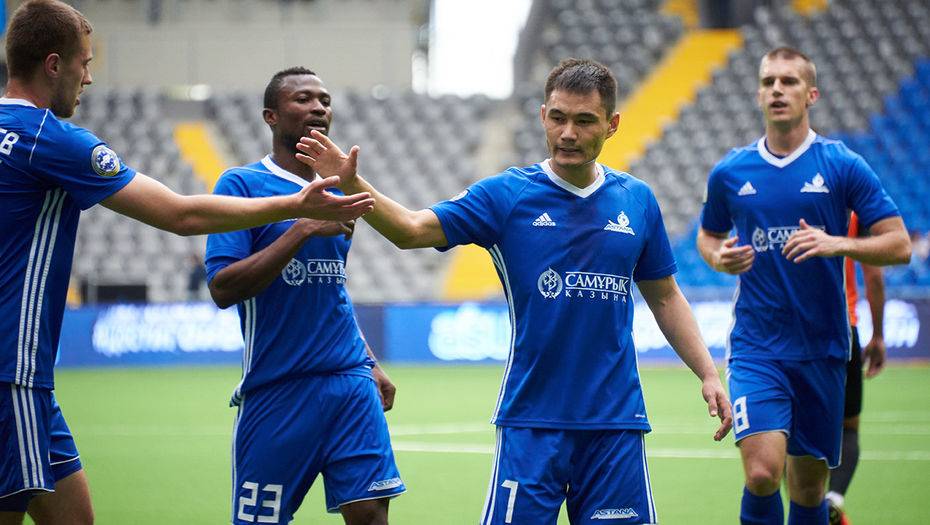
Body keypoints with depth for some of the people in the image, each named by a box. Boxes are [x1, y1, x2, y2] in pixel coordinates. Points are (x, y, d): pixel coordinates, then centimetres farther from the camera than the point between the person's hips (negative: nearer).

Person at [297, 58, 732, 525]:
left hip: (616, 420, 2)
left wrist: (707, 373, 10)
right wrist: (351, 183, -25)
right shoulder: (507, 196, 0)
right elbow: (412, 229, -9)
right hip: (530, 421, -2)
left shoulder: (637, 201, 8)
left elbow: (664, 297, 17)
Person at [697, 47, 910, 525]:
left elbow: (899, 245, -3)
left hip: (822, 351, 0)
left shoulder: (843, 166, -2)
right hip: (756, 348, 0)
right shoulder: (730, 173, 4)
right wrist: (719, 256, -2)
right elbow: (707, 235, 21)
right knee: (762, 472, -19)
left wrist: (839, 243, -20)